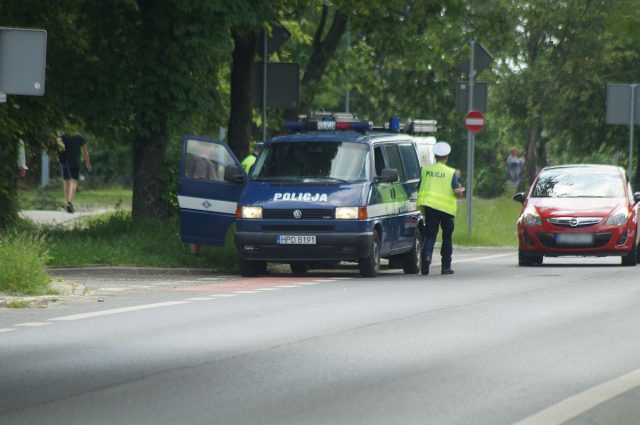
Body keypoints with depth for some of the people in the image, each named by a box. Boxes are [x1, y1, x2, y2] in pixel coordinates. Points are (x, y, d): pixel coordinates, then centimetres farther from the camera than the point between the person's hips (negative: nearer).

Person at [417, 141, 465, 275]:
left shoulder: (425, 170, 4)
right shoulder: (450, 172, -4)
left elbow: (419, 189, 8)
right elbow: (457, 192, -11)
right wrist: (461, 190, 11)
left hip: (429, 206, 1)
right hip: (446, 208, -1)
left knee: (430, 235, 3)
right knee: (447, 237, 13)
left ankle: (427, 254, -27)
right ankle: (446, 266, 14)